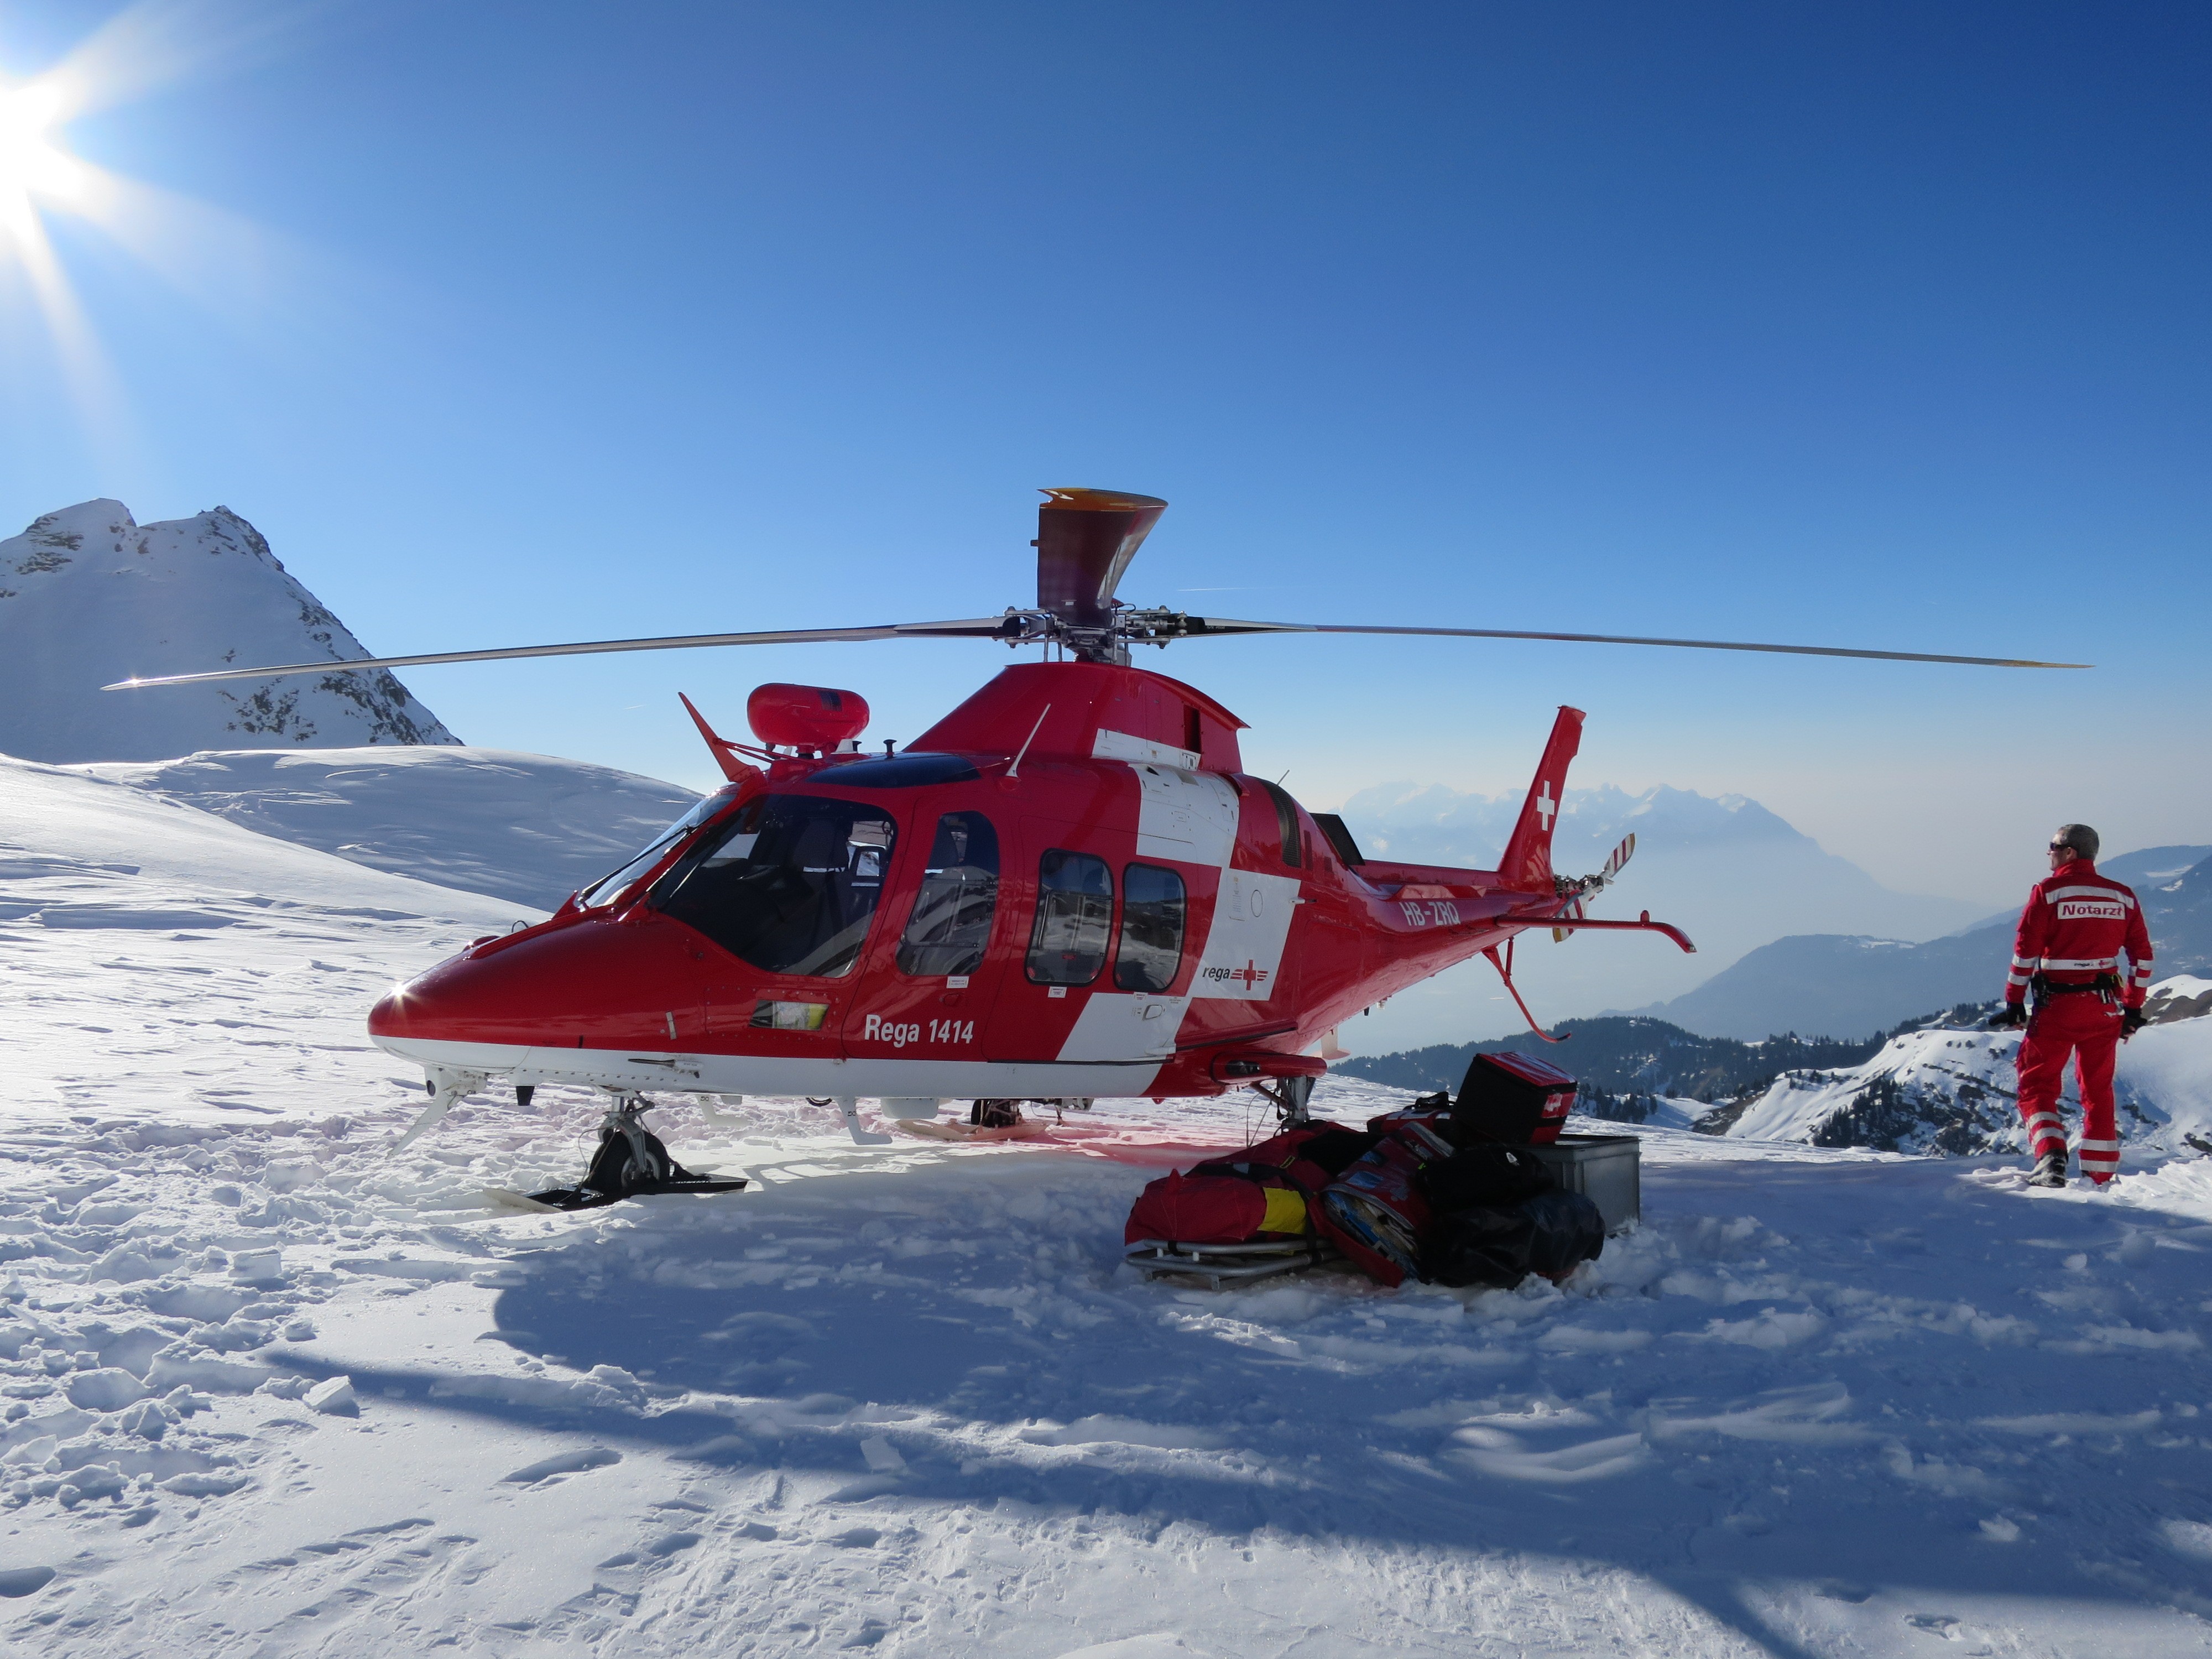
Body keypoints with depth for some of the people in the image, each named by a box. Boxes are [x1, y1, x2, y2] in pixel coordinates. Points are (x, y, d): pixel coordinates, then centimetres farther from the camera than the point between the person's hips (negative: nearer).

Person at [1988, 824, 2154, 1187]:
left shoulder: (2048, 891, -8)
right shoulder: (2123, 896, 6)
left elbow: (2026, 951, -11)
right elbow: (2142, 955, 8)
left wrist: (2014, 1003, -4)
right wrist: (2133, 1008, 15)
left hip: (2057, 1006, -4)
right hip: (2105, 1007, 5)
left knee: (2037, 1085, 5)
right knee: (2098, 1090, 16)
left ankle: (2051, 1158, -15)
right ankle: (2102, 1175, 19)